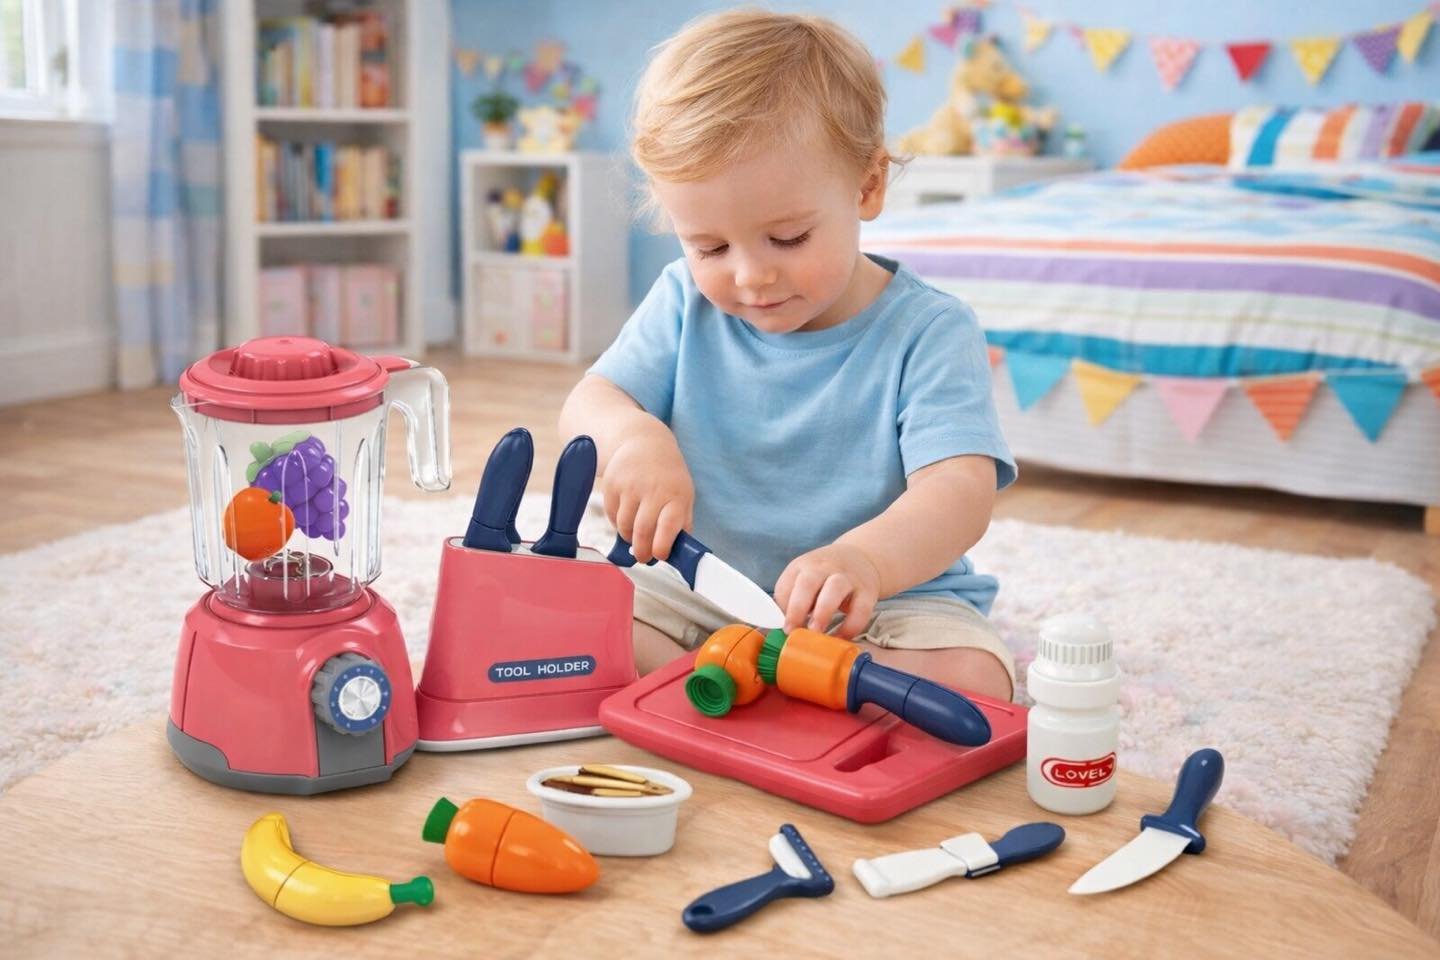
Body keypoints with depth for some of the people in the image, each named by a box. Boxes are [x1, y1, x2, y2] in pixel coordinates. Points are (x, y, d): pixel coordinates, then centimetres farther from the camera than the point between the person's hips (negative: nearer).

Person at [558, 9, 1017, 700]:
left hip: (886, 601, -2)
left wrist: (865, 558, -49)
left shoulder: (927, 331, -14)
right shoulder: (685, 304, 1)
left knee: (971, 678, -32)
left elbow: (960, 491, -25)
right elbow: (588, 403, -1)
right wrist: (633, 435, -28)